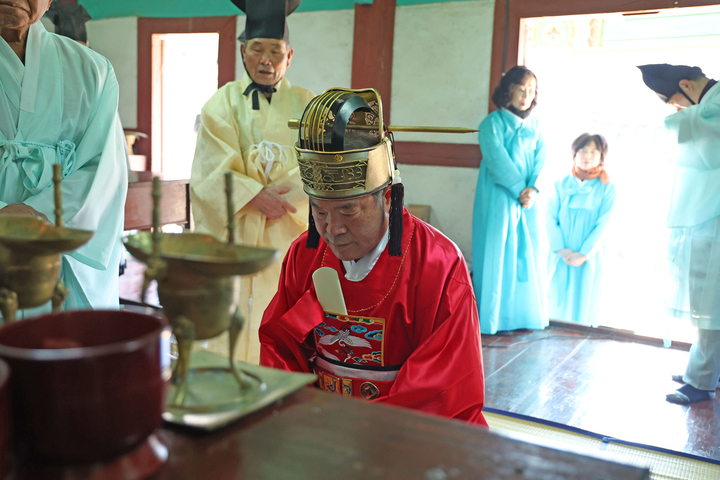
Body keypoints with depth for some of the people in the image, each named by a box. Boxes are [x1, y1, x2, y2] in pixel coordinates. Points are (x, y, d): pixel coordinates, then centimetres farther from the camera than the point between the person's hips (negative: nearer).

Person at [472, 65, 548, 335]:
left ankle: (519, 314, 17)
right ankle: (491, 318, 5)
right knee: (496, 255, -3)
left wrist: (534, 189, -13)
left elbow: (541, 160, 4)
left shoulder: (534, 126, 14)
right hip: (498, 199, -5)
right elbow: (497, 160, -13)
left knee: (526, 257, 7)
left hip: (528, 201, 5)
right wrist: (519, 190, -17)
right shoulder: (493, 123, -3)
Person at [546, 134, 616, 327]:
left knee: (585, 303, 2)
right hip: (561, 257, 1)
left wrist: (584, 254, -12)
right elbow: (550, 219, 0)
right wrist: (561, 249, -11)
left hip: (589, 257, -1)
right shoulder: (561, 185, 5)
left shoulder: (607, 188, 2)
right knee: (558, 303, 2)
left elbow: (602, 225, -4)